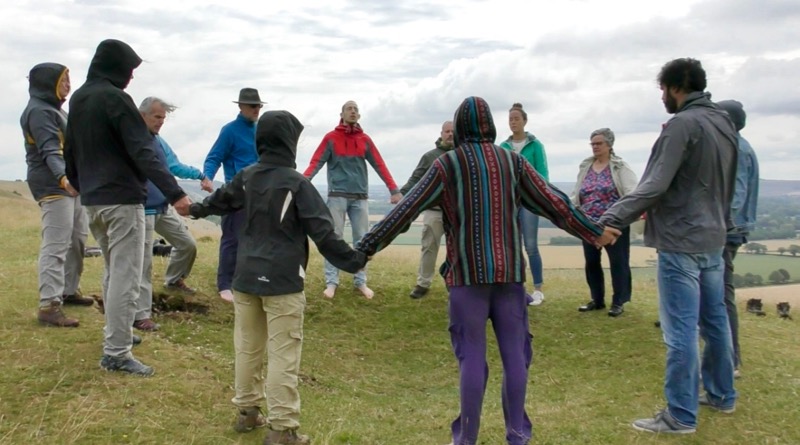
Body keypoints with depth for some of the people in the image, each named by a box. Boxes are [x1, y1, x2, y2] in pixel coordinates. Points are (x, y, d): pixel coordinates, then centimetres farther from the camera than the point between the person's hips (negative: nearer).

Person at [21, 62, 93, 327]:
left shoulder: (54, 109, 19)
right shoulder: (39, 111, -13)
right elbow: (50, 151, -26)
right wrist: (63, 177, -40)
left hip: (71, 183, 10)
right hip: (53, 186, -10)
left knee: (78, 239, 15)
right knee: (55, 245, -14)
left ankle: (69, 291, 28)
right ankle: (49, 306, -14)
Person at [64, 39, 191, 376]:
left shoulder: (78, 99, 13)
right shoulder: (114, 98, -14)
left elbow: (70, 150, 21)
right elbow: (143, 152, -23)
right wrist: (174, 193, -28)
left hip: (91, 200, 9)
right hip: (122, 199, -9)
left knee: (112, 271, 21)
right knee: (125, 276, -5)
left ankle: (116, 335, 30)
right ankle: (116, 353, -3)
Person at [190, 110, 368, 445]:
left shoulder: (246, 177, 7)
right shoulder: (296, 183, -12)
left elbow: (220, 200, 27)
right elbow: (322, 231, -15)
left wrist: (197, 209, 48)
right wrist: (353, 261, -9)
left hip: (246, 277, 7)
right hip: (282, 281, -7)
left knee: (247, 347, 18)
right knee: (282, 355, -3)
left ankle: (247, 410, 30)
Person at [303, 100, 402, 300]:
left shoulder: (365, 140, 8)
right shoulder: (331, 138, 1)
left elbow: (380, 165, 4)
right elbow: (316, 162, -6)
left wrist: (394, 189, -4)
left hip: (360, 197, 3)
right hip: (337, 196, -2)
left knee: (362, 239, 4)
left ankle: (360, 281, 13)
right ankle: (331, 282, 5)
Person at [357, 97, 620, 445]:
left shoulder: (447, 164, -2)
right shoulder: (513, 161, 6)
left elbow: (406, 210, -3)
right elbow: (554, 203, 9)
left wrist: (366, 246, 2)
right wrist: (594, 232, 21)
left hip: (467, 273, -2)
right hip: (509, 272, 2)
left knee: (472, 355, 2)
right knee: (514, 352, 8)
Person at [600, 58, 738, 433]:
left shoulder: (683, 124, -16)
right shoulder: (725, 123, 11)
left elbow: (655, 185, -21)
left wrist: (611, 219, -22)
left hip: (681, 243, -9)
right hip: (714, 239, 9)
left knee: (681, 331, -3)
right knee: (715, 322, 18)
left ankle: (681, 416, 4)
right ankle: (721, 394, 31)